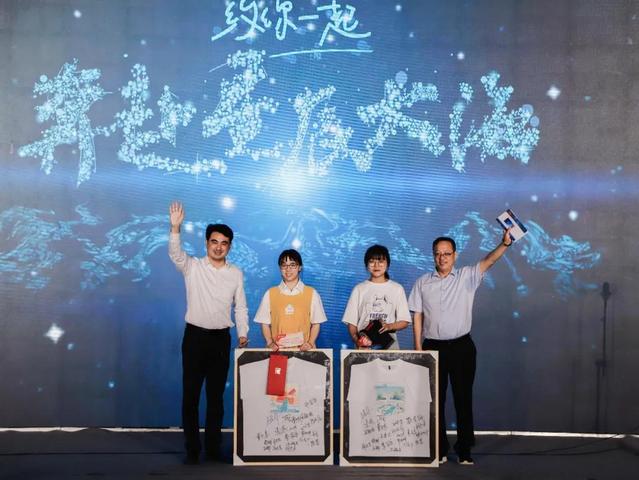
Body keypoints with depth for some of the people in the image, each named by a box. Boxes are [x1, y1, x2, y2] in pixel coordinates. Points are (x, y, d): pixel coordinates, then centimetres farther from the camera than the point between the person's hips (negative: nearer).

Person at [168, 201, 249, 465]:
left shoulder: (236, 274, 4)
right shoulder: (192, 267, -3)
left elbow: (241, 307, 9)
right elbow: (175, 253, -22)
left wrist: (243, 333, -1)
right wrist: (175, 228, -39)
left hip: (221, 338, 2)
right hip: (195, 335, -2)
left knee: (216, 395, 9)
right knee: (190, 394, 1)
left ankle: (213, 446, 19)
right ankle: (192, 448, 11)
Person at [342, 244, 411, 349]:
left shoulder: (397, 289, 6)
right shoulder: (359, 289, 6)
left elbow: (404, 322, 6)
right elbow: (351, 322, 4)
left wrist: (389, 326, -14)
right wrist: (356, 340, -14)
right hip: (364, 347, 0)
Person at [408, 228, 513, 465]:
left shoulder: (466, 277, 1)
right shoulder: (423, 283, 4)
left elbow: (488, 261, -15)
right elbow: (417, 316, 4)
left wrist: (505, 243, -32)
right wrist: (418, 348, -2)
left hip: (461, 346, -1)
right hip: (433, 347, 1)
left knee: (463, 398, 4)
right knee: (435, 399, 7)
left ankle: (464, 450, 14)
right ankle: (439, 449, 18)